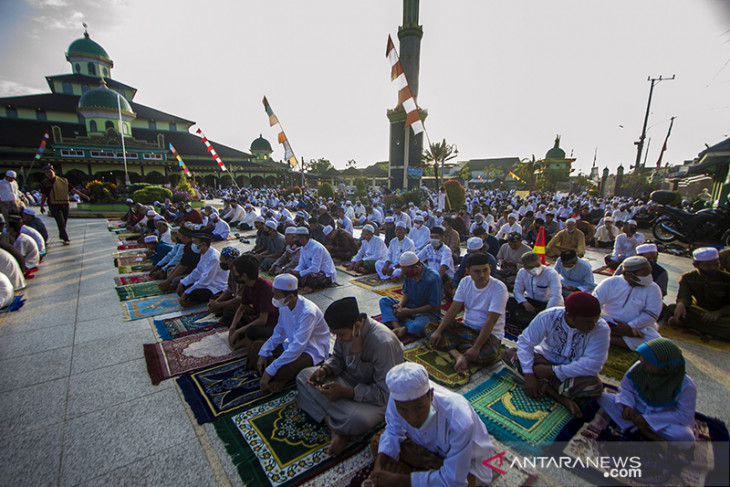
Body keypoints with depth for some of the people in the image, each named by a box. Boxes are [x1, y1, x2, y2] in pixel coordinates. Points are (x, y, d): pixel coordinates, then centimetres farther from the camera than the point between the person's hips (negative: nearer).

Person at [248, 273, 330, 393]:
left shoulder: (308, 312, -31)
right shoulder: (284, 306, -5)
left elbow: (297, 348, -34)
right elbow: (279, 333, 8)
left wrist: (270, 370, -32)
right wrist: (263, 353, -7)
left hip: (312, 350, -8)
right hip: (292, 343, 8)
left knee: (282, 369, -35)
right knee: (255, 346, 0)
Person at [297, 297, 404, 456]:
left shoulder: (384, 343, -32)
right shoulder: (345, 330, -11)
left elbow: (385, 393, -27)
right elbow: (337, 357, 8)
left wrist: (345, 392, -32)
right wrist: (324, 370, -14)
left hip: (377, 398, -7)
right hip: (349, 378, 8)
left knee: (357, 420, -39)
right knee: (304, 376, -6)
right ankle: (335, 427, -17)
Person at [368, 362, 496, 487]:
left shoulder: (460, 421, -41)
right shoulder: (399, 395, -29)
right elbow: (393, 431, -8)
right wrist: (378, 465, -24)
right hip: (428, 445, 4)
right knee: (376, 441, -7)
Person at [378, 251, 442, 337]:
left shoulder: (433, 278, -23)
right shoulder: (408, 274, -3)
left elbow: (434, 307, -20)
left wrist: (410, 312, -22)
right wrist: (400, 305, -13)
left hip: (428, 312, -7)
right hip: (409, 307, 7)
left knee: (418, 326, -42)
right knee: (384, 301, -11)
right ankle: (397, 326, -29)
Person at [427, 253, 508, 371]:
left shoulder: (499, 288, -18)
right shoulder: (465, 282, -2)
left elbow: (490, 321, -24)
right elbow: (453, 309, -4)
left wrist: (476, 348, -30)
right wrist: (438, 331, -15)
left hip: (490, 333, -5)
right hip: (466, 327, 5)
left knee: (488, 355, -38)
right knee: (430, 326, -9)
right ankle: (459, 355, -28)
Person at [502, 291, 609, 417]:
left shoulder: (601, 329, -21)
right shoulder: (549, 317, -20)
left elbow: (592, 364, -26)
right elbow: (525, 341, -17)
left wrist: (552, 371, -27)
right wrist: (529, 375, -27)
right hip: (546, 359, 2)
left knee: (594, 386, -35)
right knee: (508, 355, -21)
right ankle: (561, 398, -21)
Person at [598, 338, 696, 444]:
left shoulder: (686, 385, -20)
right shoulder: (639, 368, -13)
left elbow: (684, 415, -16)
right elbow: (626, 387, 0)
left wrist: (649, 419, -21)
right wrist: (627, 405, -19)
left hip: (666, 423, -3)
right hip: (637, 413, 3)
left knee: (686, 438, -36)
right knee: (603, 397, -18)